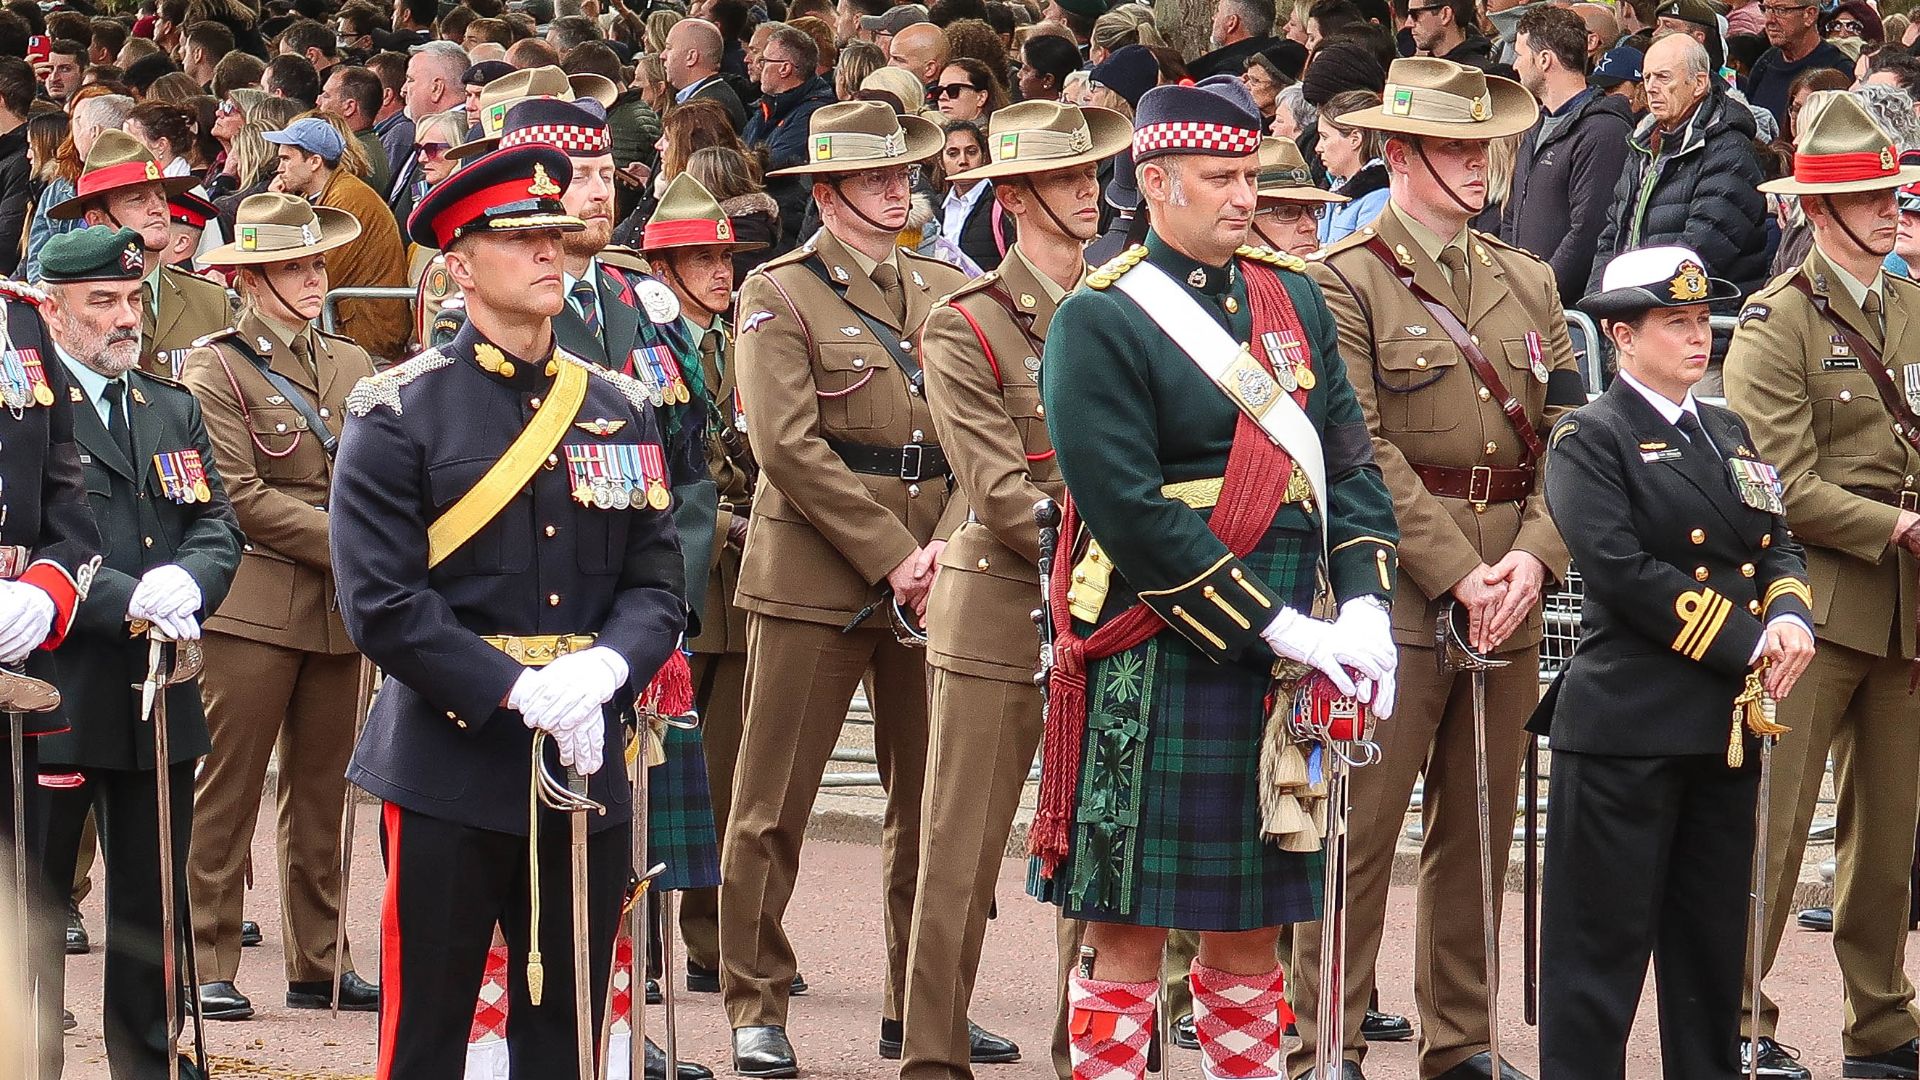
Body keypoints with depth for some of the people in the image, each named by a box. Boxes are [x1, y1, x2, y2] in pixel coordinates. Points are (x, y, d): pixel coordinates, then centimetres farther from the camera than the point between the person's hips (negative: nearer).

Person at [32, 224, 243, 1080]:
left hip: (161, 703, 6)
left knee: (153, 912, 12)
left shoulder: (174, 410, 16)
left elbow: (219, 526, 8)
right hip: (52, 699, -6)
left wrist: (186, 579, -14)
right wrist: (127, 599, -26)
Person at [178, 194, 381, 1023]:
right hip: (253, 604, -6)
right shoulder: (215, 370, -4)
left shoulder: (351, 365, 15)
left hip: (340, 608, 6)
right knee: (227, 791, -3)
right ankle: (210, 967, 1)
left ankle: (317, 964, 15)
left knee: (321, 794, 10)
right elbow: (240, 498, -11)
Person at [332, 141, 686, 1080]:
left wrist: (603, 668, -13)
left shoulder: (618, 410, 11)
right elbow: (381, 604, -12)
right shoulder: (399, 413, -4)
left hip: (585, 769, 4)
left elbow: (658, 582, 8)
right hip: (447, 770, -4)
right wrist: (520, 690, -20)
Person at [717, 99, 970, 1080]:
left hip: (929, 580, 4)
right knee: (772, 806, -2)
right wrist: (892, 560, -15)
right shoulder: (779, 296, -1)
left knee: (934, 801, 5)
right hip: (815, 580, -4)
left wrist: (947, 546, -10)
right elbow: (789, 447, -11)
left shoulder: (944, 293, 14)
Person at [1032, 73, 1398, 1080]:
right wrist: (1277, 627, -17)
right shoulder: (1100, 321, -9)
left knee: (1251, 929, 11)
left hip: (1285, 662, 6)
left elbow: (1347, 464, 10)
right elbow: (1128, 510, -17)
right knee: (1128, 931, -2)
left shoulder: (1293, 296, 11)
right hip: (1157, 673, -6)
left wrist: (1362, 606, -7)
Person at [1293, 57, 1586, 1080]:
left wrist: (1533, 559, -9)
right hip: (1395, 581, -5)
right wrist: (1460, 577, -16)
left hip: (1510, 585, 5)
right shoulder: (1345, 282, -4)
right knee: (1361, 825, -5)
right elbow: (1361, 456, -11)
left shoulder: (1528, 283, 14)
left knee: (1480, 826, 9)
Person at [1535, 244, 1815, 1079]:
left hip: (1728, 726, 7)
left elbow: (1779, 546, 14)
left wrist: (1790, 616, -9)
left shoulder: (1731, 435, 17)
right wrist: (1748, 648, -16)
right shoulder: (1590, 440, -6)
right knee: (1607, 935, -3)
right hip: (1629, 722, -7)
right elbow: (1624, 570, -17)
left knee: (1715, 938, 12)